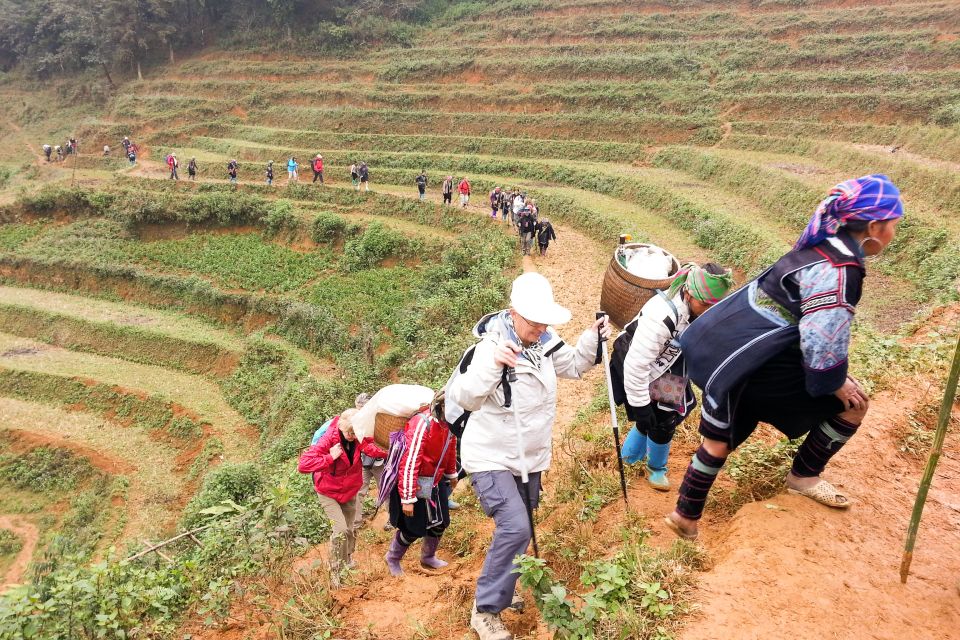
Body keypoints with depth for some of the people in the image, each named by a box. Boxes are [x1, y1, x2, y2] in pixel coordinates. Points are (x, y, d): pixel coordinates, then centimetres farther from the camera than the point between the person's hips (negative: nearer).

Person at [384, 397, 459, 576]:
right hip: (414, 482, -7)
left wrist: (451, 474, 24)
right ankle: (392, 558, 29)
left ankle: (428, 558, 37)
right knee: (414, 528, 1)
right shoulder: (422, 423, -30)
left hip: (436, 481, 7)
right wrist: (408, 498, -29)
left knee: (440, 523, 12)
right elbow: (410, 461, -31)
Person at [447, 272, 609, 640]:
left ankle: (502, 589, 46)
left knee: (519, 529, 20)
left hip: (529, 458, 7)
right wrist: (492, 365, -52)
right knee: (515, 529, -20)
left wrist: (593, 337, -6)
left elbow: (574, 366, 12)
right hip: (491, 458, -7)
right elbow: (463, 398, -36)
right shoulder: (491, 346, -26)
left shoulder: (543, 342, -4)